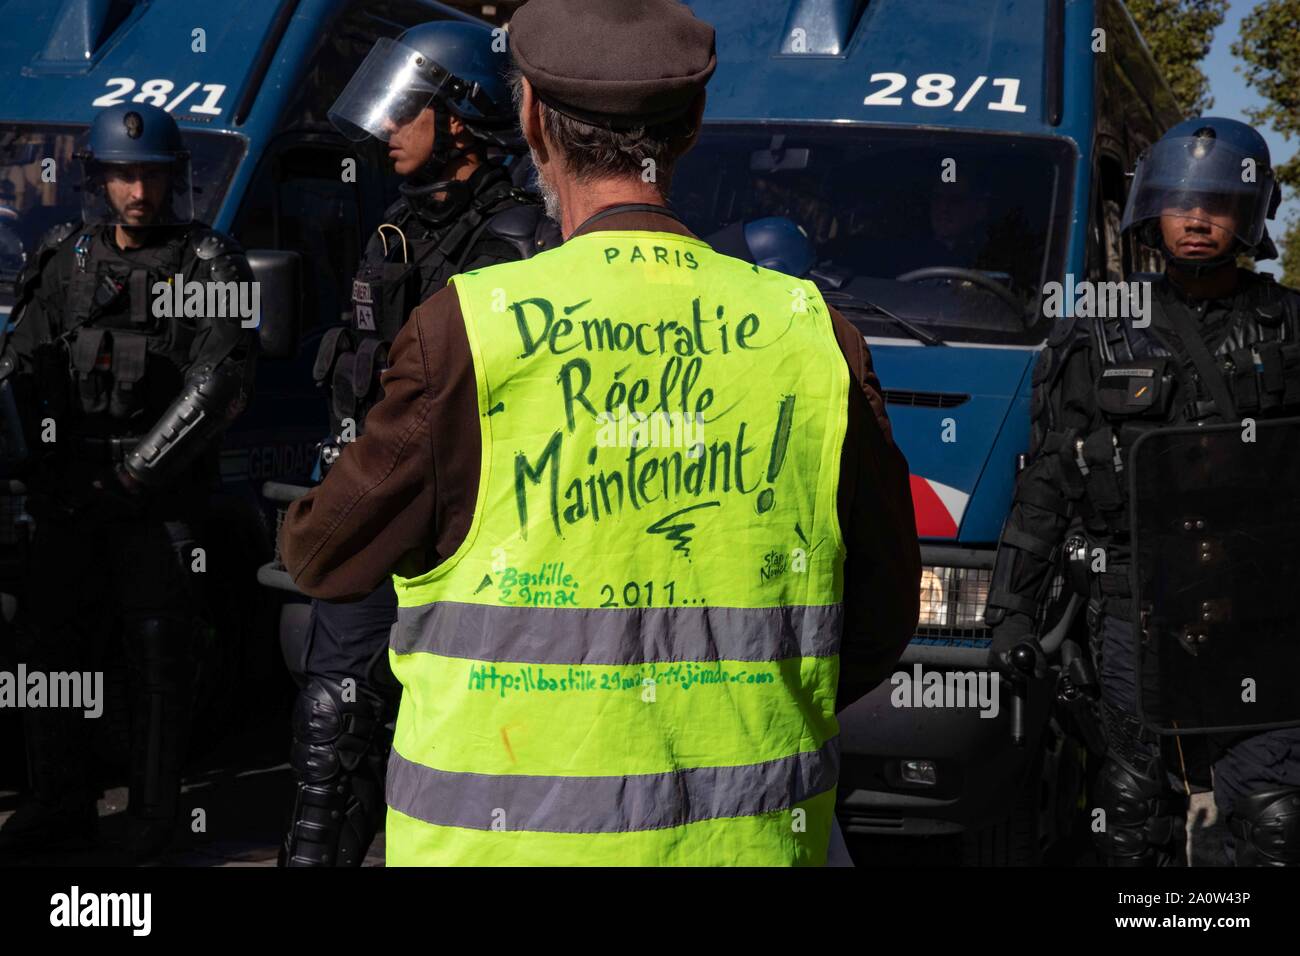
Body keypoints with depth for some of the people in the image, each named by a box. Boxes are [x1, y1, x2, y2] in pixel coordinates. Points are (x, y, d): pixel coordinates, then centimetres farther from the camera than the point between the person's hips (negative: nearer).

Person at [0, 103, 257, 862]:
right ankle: (62, 805, 20)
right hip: (69, 498, 5)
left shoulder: (212, 266, -3)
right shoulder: (68, 261, 11)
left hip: (161, 503, -5)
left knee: (159, 657, -1)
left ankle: (155, 815, 9)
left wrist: (135, 471, -13)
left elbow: (220, 386, -11)